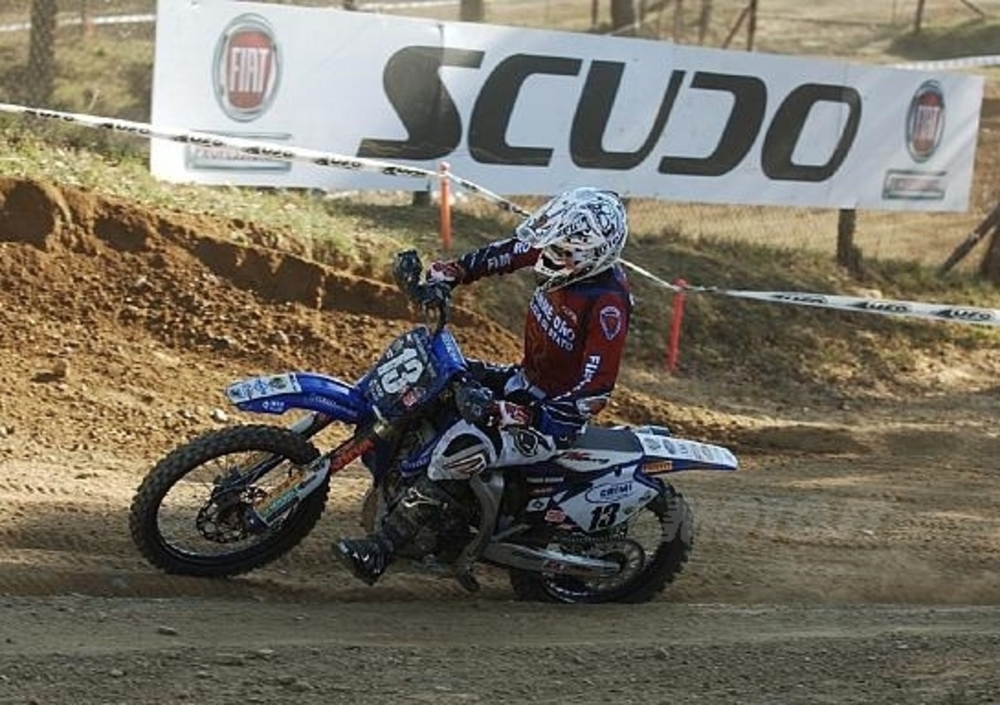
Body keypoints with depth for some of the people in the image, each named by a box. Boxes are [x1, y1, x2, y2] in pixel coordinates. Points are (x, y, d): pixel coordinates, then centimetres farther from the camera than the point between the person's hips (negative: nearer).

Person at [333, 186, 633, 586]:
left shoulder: (607, 305, -29)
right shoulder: (567, 258, -6)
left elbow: (595, 391, -31)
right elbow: (510, 251, 14)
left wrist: (528, 417, -34)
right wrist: (453, 272, 4)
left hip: (556, 416, -10)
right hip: (526, 380, 10)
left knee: (461, 449, -29)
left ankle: (380, 553, -25)